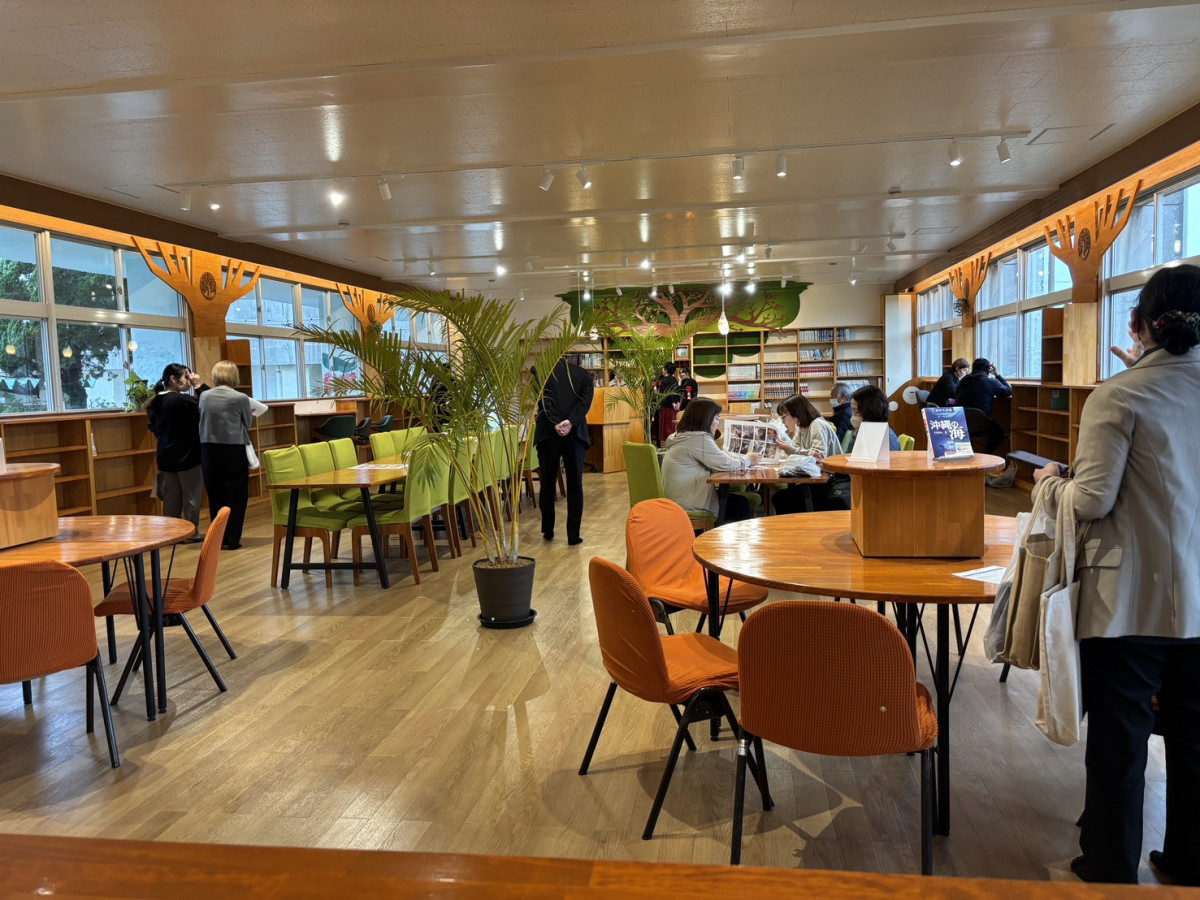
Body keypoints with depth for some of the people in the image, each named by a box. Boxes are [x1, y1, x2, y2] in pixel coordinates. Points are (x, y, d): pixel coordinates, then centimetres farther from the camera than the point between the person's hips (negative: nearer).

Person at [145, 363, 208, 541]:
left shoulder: (156, 402, 6)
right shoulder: (182, 400, -19)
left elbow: (155, 429, 16)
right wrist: (199, 385, -10)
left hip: (166, 458, 7)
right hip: (187, 457, -7)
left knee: (171, 498, 12)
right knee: (191, 497, 3)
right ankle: (192, 534, 9)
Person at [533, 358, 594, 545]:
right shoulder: (584, 374, 13)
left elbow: (543, 398, -7)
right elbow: (586, 400, -3)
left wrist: (555, 423, -14)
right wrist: (570, 422, -13)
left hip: (548, 432, -1)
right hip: (575, 432, 1)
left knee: (547, 483, 11)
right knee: (575, 486, 5)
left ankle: (548, 531, 19)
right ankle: (573, 535, 4)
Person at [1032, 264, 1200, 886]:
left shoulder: (1118, 396, -14)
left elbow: (1094, 501, -16)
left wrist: (1050, 481, 3)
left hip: (1131, 600, -5)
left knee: (1119, 743, 7)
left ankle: (1111, 871, 21)